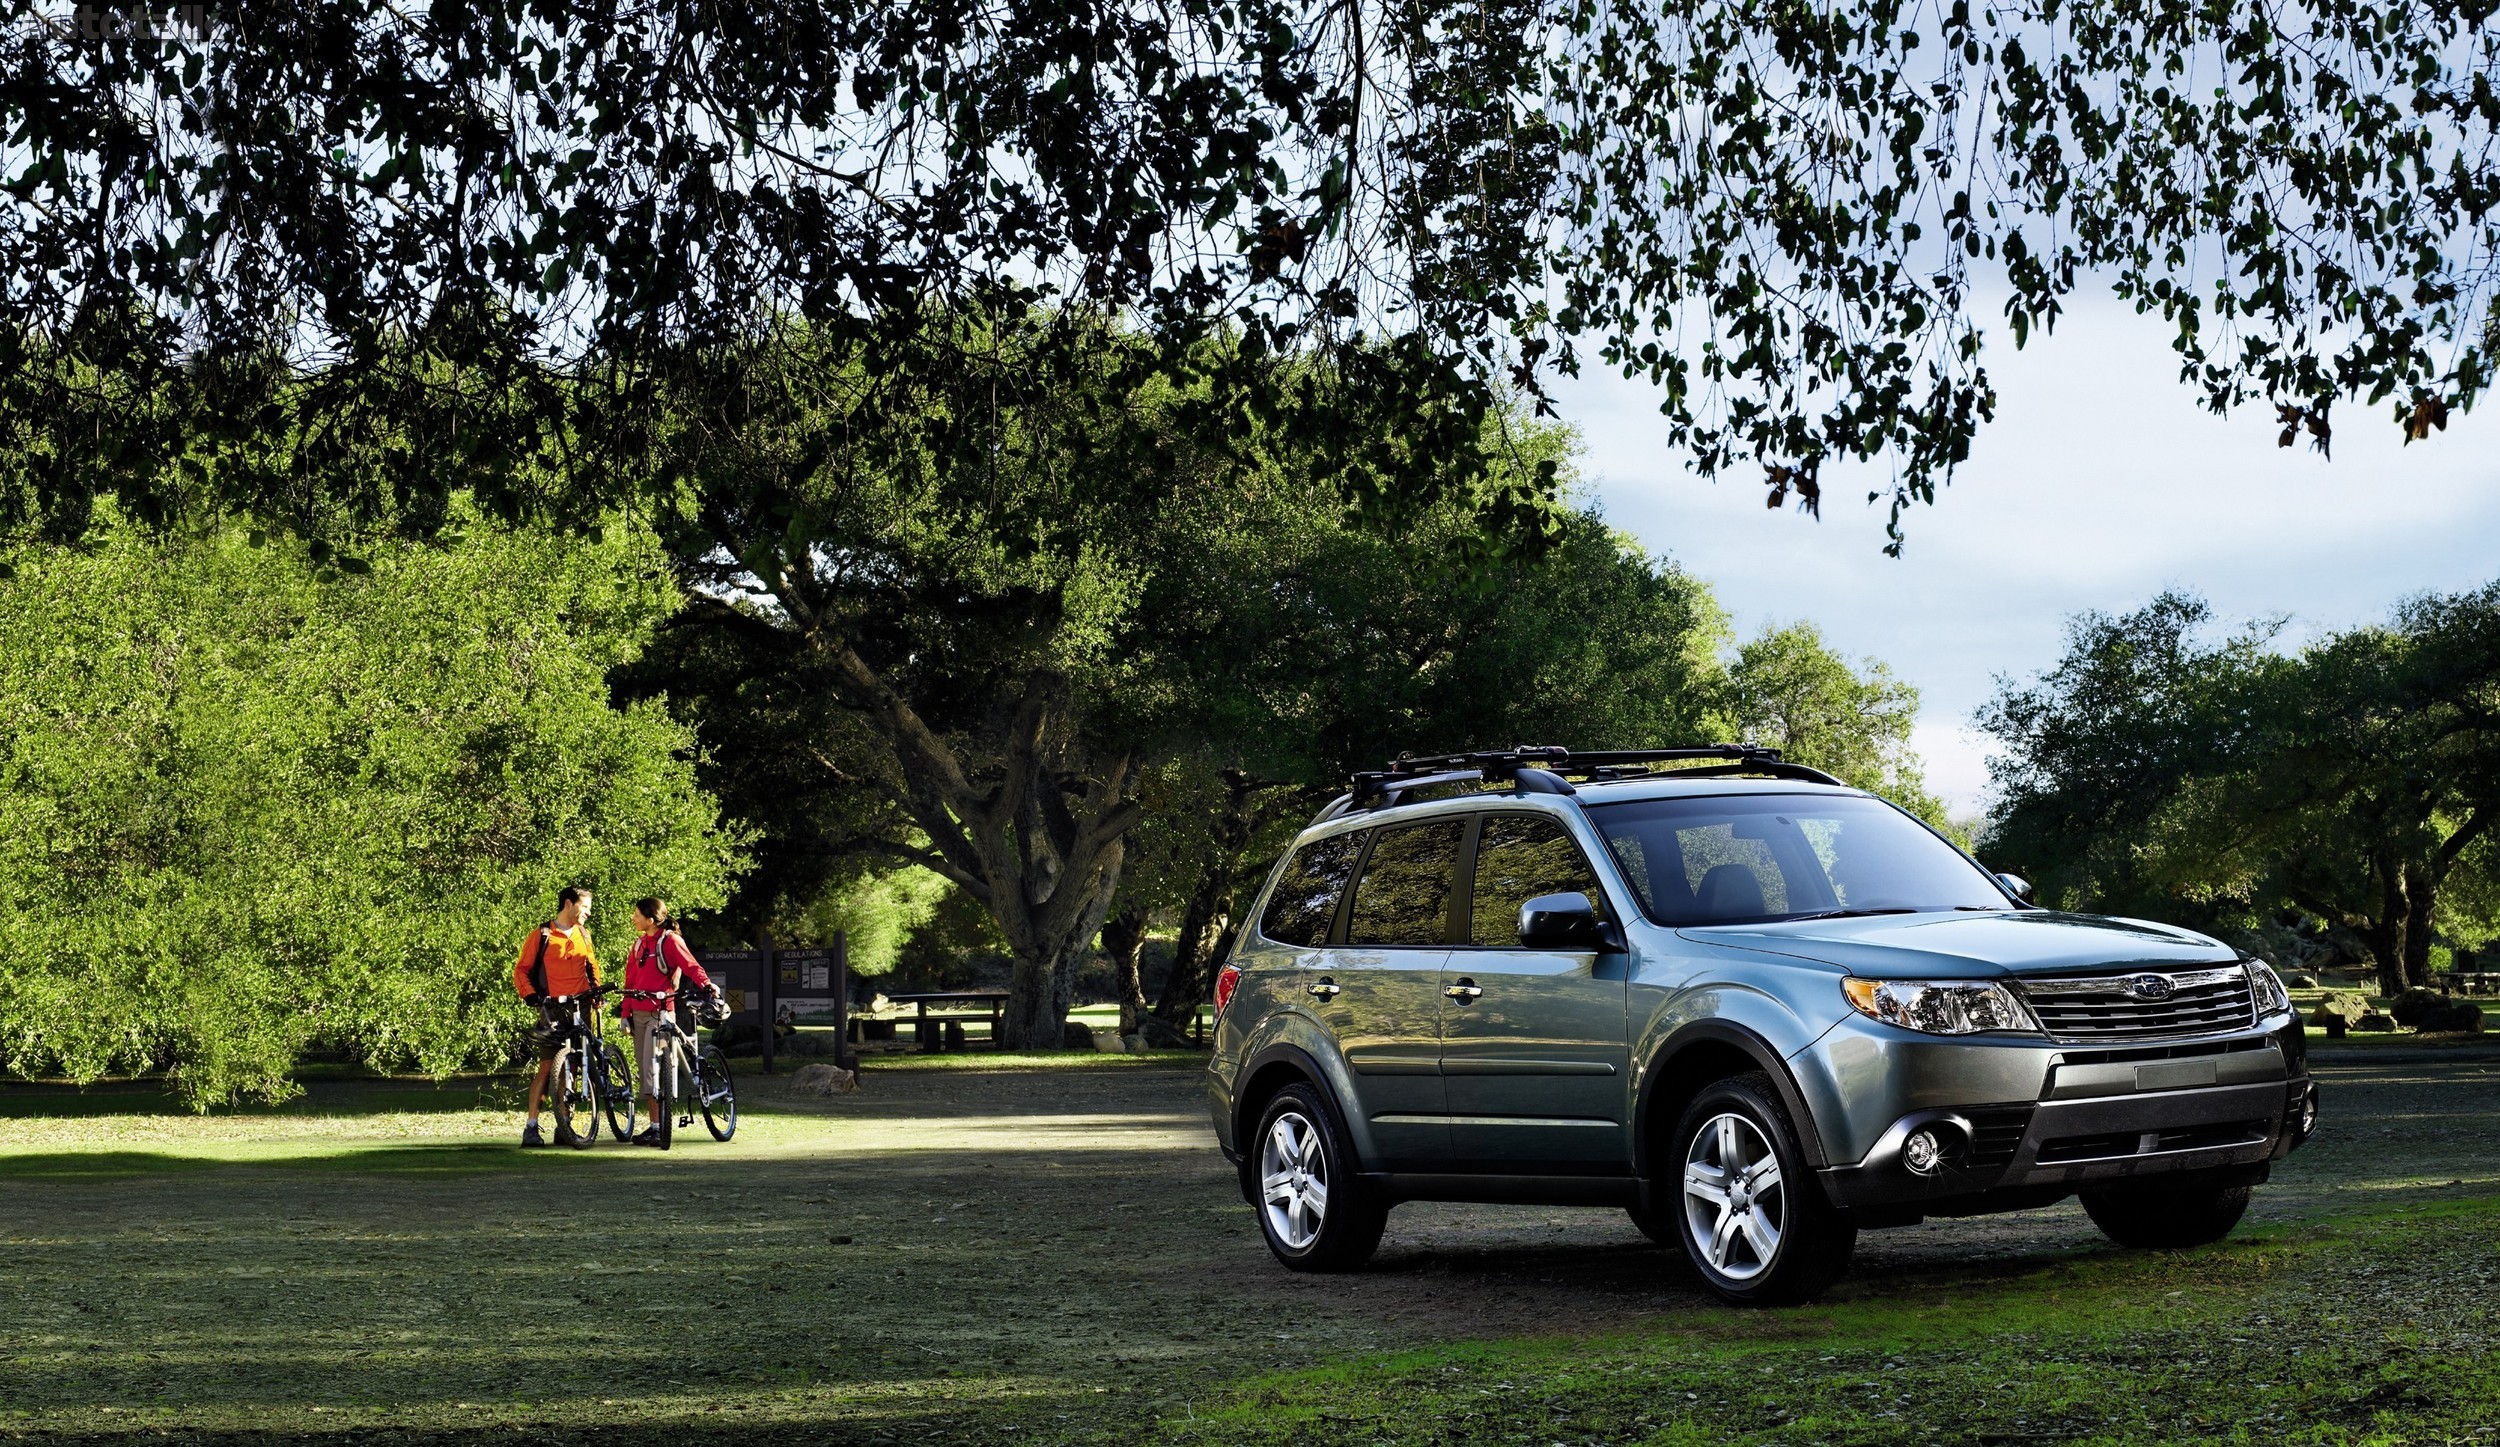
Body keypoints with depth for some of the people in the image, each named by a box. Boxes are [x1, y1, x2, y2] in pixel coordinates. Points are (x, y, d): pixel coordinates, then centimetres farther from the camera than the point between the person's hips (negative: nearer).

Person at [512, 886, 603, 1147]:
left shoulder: (583, 935, 15)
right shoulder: (541, 936, -1)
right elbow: (521, 969, 0)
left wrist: (596, 988, 11)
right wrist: (530, 994, -14)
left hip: (580, 1008, 5)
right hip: (553, 1009, -5)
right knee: (548, 1067, -11)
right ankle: (531, 1128, -9)